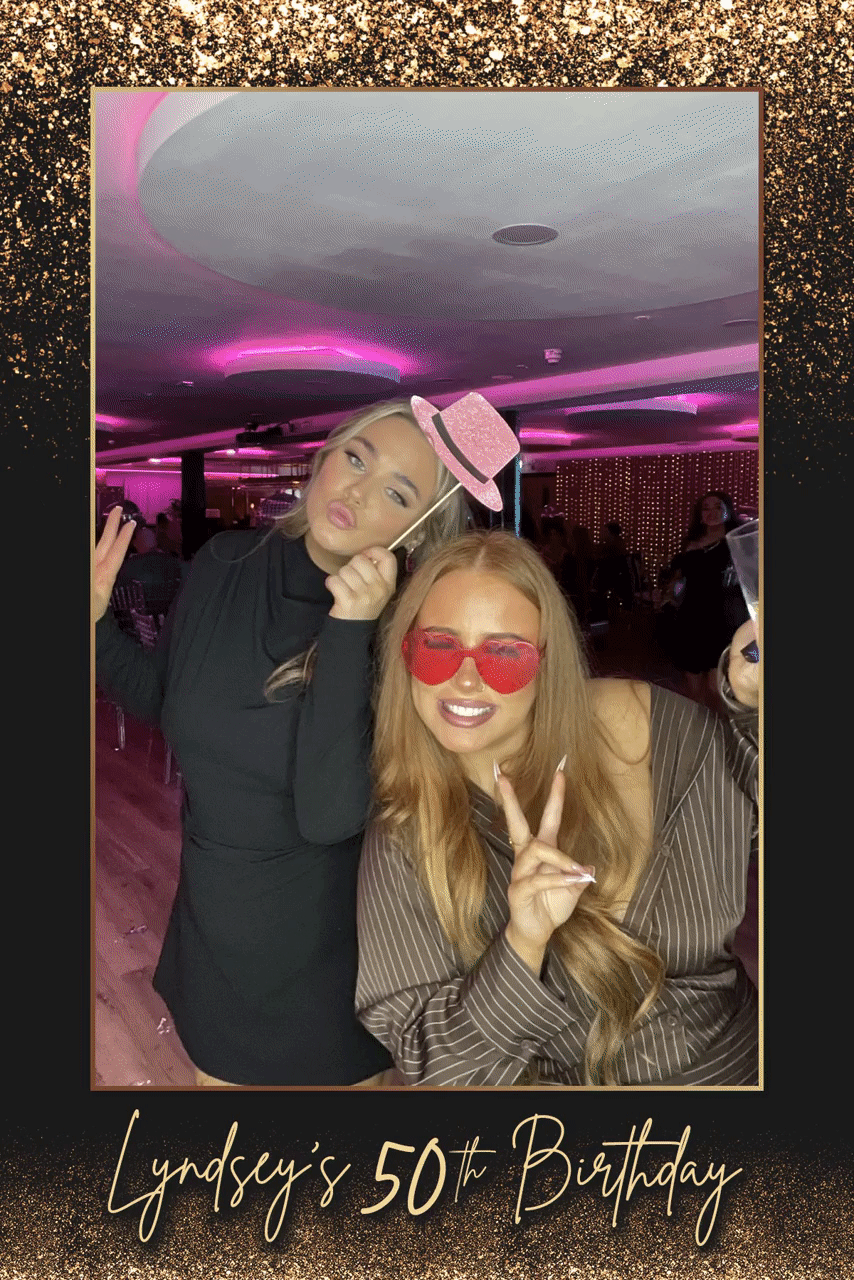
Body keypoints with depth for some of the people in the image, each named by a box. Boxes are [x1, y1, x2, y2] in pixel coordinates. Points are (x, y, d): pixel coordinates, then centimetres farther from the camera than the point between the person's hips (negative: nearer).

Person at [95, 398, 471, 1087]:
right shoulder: (225, 565, -10)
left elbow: (327, 816, -33)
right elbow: (160, 698, 5)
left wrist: (350, 632, -38)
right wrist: (96, 620, -11)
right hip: (210, 924, 4)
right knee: (214, 1073, 27)